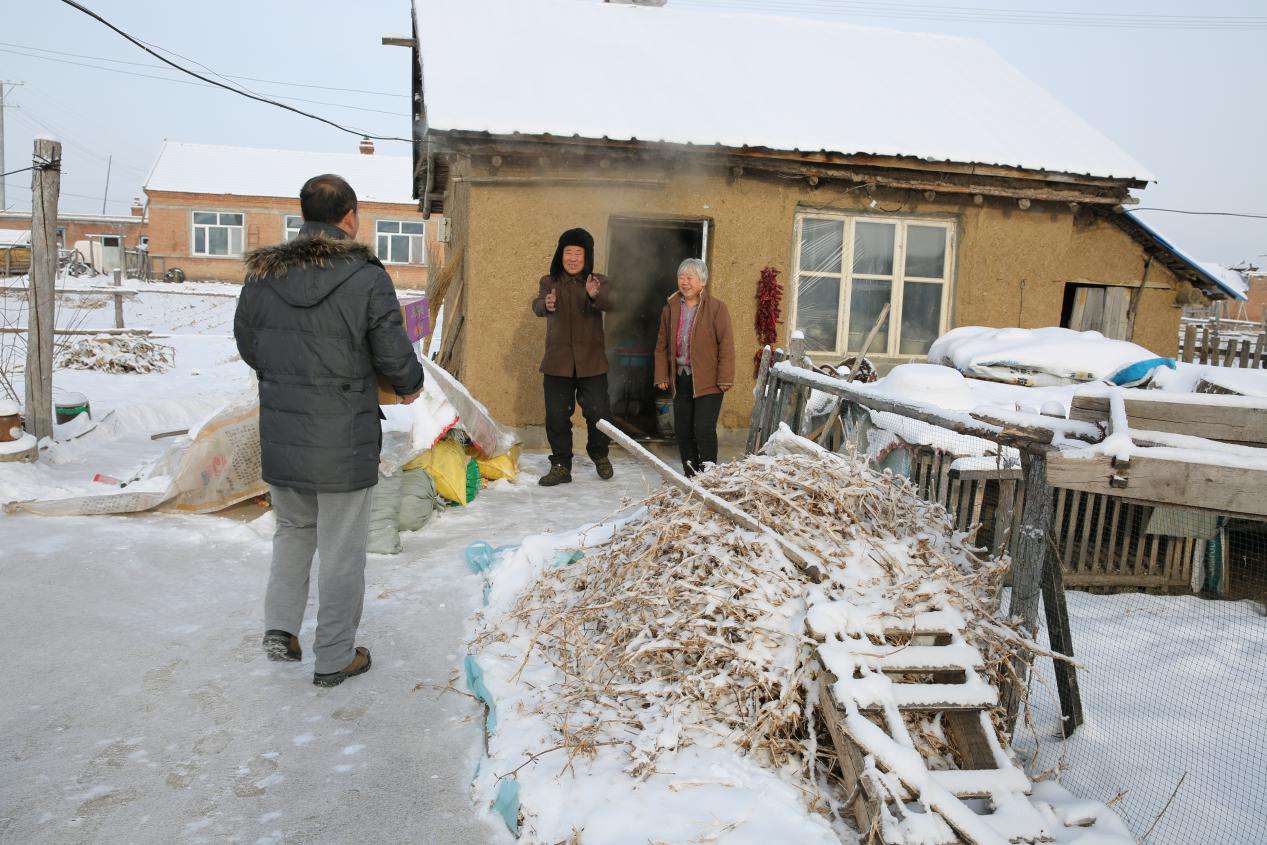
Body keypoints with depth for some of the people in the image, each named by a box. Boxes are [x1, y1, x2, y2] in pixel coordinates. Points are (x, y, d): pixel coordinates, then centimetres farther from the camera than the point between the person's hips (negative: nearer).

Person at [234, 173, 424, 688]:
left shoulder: (262, 275, -1)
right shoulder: (367, 278, -15)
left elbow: (247, 347, 11)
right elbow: (394, 357, -11)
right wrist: (410, 385, 11)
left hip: (280, 437, 4)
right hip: (345, 443, -4)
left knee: (293, 530, 27)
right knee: (342, 552, 10)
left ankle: (280, 626, 18)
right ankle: (334, 659, 22)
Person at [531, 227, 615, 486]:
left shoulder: (599, 282, 5)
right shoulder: (549, 282, 7)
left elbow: (609, 303, -17)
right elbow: (537, 306, -12)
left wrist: (595, 295, -41)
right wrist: (546, 304, -37)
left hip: (591, 361, -1)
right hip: (557, 361, 1)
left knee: (598, 412, -2)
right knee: (557, 416, 2)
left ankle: (599, 454, 25)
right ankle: (561, 466, 17)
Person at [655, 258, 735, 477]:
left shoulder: (716, 308, -4)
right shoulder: (670, 309, 10)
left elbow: (726, 346, -7)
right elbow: (662, 346, 15)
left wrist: (725, 378, -12)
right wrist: (662, 376, 8)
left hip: (707, 382, -5)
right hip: (680, 379, 5)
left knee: (704, 431, -9)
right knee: (682, 431, 8)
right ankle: (690, 477, 20)